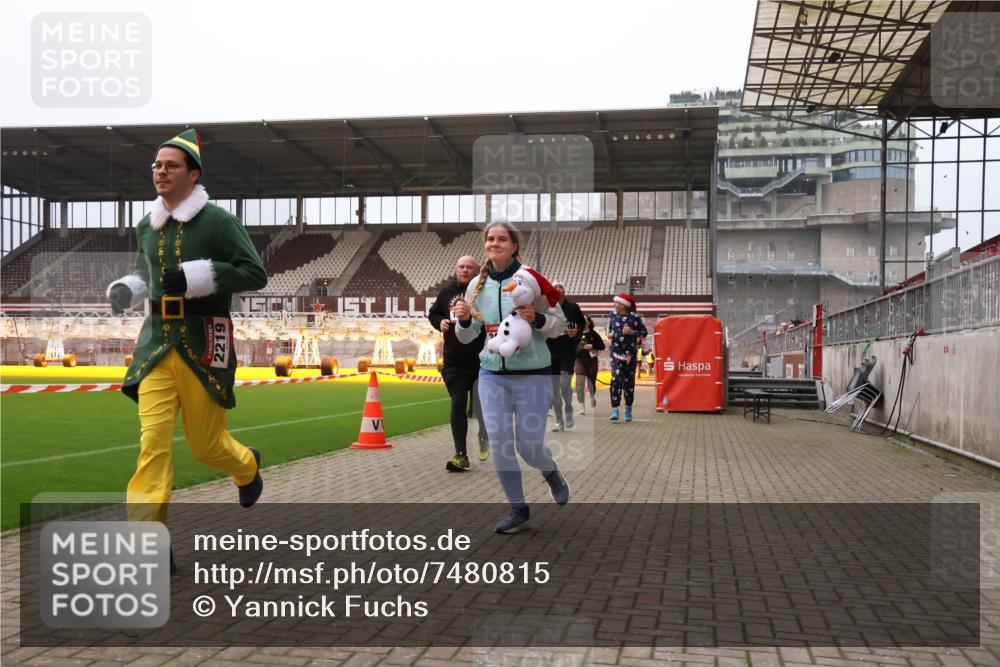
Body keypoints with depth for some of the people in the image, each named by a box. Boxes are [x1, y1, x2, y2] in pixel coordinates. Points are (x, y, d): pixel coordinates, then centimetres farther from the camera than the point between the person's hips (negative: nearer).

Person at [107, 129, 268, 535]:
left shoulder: (217, 221, -7)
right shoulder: (147, 226, 11)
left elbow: (256, 274, -11)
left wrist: (198, 277, -21)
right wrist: (126, 289, 5)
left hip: (203, 345, -4)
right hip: (157, 343, 4)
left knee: (205, 445, 7)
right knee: (152, 442, -6)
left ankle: (247, 466, 43)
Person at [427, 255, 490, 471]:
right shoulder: (447, 291, 6)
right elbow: (433, 313, 19)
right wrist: (440, 322, -1)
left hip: (482, 360, -2)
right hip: (454, 361, 2)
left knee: (481, 405, 9)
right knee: (458, 404, -4)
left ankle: (484, 437, 41)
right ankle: (461, 455, 2)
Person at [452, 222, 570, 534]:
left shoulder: (530, 279, -9)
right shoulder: (477, 285, 4)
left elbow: (560, 324, -5)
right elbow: (466, 337, 10)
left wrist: (536, 319, -24)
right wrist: (464, 320, -11)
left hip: (532, 375, -4)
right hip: (492, 375, 4)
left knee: (529, 445, -1)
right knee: (498, 444, 1)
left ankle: (553, 475, 36)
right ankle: (518, 509, 20)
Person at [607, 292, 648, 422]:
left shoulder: (634, 317, -7)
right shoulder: (613, 315, 4)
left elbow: (644, 332, -2)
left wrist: (632, 332, -17)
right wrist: (609, 334, 2)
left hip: (630, 353, -1)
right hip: (616, 352, 1)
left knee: (629, 380, 7)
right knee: (616, 377, -15)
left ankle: (628, 408, 25)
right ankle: (615, 409, -16)